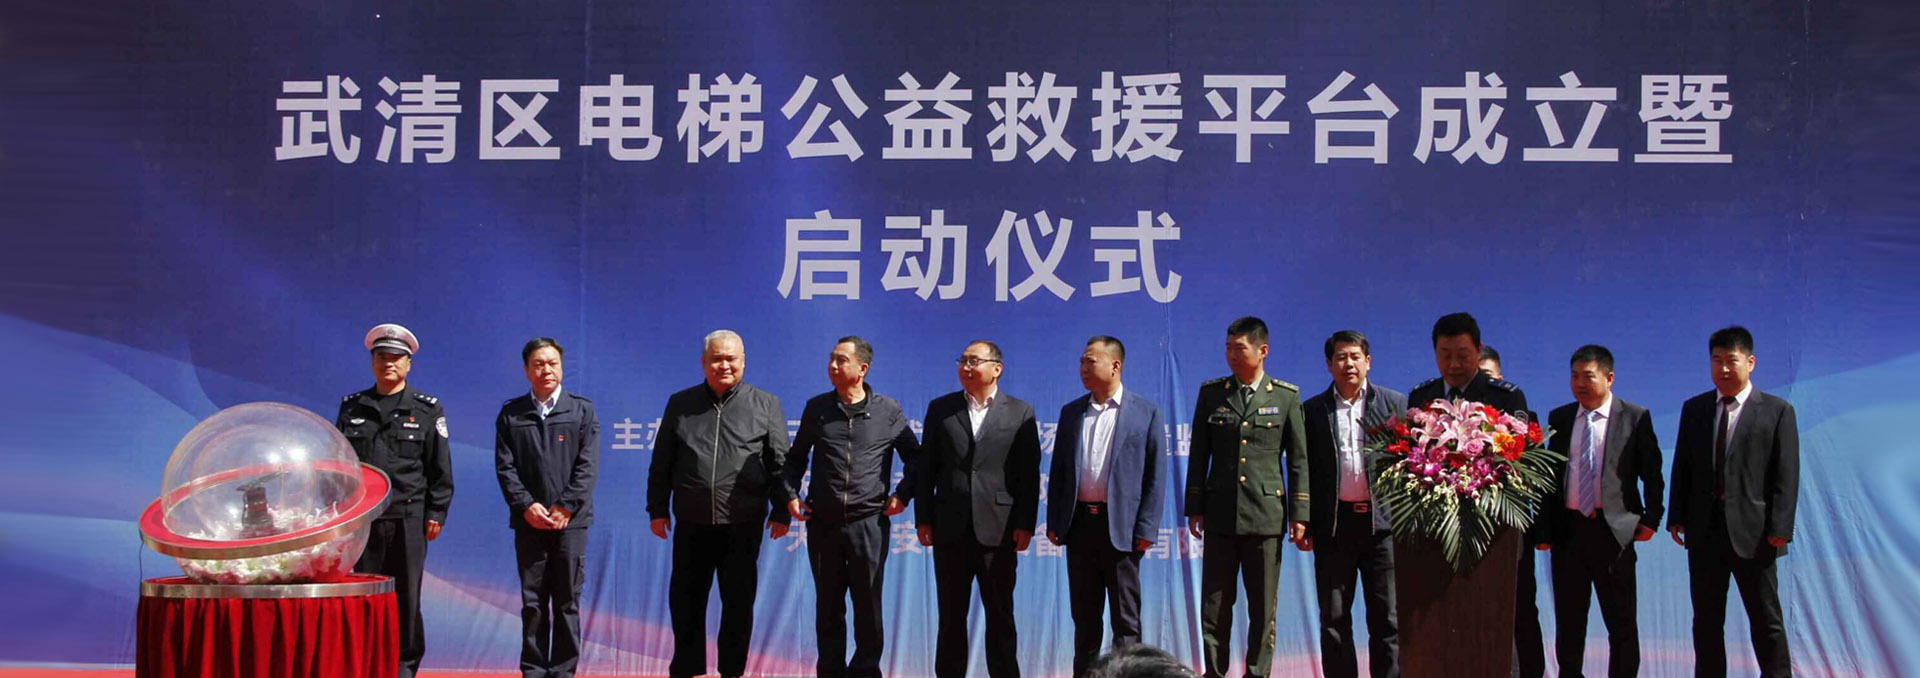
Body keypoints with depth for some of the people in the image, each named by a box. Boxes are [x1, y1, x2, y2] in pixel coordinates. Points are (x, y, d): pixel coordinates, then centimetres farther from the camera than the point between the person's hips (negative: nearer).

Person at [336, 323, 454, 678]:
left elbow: (440, 468, 3)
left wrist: (436, 514, -3)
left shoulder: (426, 409, 6)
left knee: (406, 596, 2)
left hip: (408, 518, -2)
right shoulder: (352, 407, 13)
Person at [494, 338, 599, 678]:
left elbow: (587, 465, -1)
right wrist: (527, 505, -10)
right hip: (529, 520, 1)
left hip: (570, 520, -1)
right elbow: (505, 466, 2)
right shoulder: (510, 413, 8)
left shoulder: (582, 410, 6)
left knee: (567, 600, 2)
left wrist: (565, 507, -10)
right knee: (532, 601, 3)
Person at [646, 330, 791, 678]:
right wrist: (657, 508, 7)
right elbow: (661, 463, 11)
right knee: (686, 600, 7)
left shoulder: (766, 405, 5)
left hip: (743, 525, -1)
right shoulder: (680, 404, 9)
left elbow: (779, 463, 3)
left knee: (738, 602, 5)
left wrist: (781, 511, -1)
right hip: (691, 523, 1)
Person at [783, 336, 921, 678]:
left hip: (869, 522, -2)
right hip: (823, 522, 2)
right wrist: (791, 493, 4)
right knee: (828, 606, 8)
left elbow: (914, 456, 9)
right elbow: (797, 456, 16)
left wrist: (903, 494, 0)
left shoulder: (888, 411, 0)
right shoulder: (817, 408, 6)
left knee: (868, 606, 4)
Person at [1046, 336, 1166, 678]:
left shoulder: (1145, 412, -1)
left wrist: (1146, 529, -9)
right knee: (1084, 615, 10)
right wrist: (1054, 522, 5)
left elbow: (1154, 475, -3)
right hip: (1080, 522, 4)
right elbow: (1059, 471, 12)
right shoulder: (1071, 412, 11)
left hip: (1120, 526, -4)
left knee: (1125, 618, 2)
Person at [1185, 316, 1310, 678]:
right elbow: (1199, 455, 10)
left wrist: (1299, 514, -1)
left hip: (1266, 515, -1)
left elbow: (1298, 459, 4)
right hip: (1220, 515, 1)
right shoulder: (1211, 393, 7)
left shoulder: (1286, 396, 4)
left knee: (1263, 611, 3)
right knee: (1214, 608, 2)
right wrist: (1194, 508, 5)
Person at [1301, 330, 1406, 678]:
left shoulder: (1394, 403, 7)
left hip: (1382, 522, -1)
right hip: (1334, 523, 1)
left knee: (1387, 618, 1)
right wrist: (1304, 525, 0)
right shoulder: (1313, 410, 7)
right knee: (1334, 619, 5)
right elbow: (1304, 470, 6)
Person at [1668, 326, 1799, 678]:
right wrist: (1677, 516, 4)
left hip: (1752, 532, -4)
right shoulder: (1693, 409, 11)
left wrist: (1779, 528, -12)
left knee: (1767, 622, 5)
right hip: (1704, 530, 4)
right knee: (1706, 621, 10)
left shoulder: (1777, 411, -1)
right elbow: (1682, 466, 11)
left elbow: (1786, 475, -5)